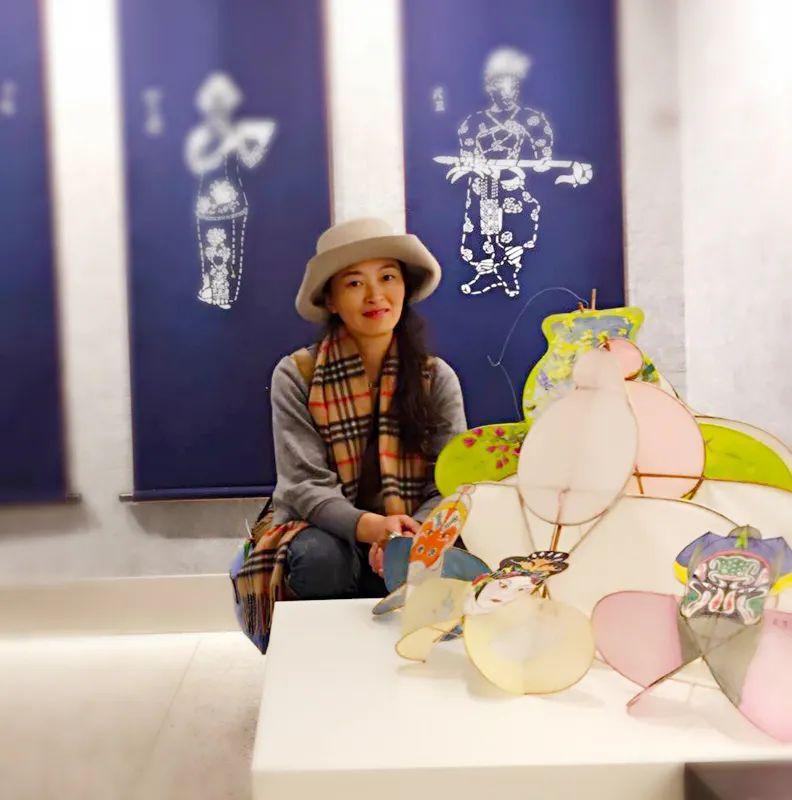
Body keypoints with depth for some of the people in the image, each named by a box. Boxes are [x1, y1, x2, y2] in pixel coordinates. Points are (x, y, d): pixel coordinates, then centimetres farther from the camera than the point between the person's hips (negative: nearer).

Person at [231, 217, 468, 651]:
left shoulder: (437, 378, 0)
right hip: (323, 534, -1)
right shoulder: (296, 376, -6)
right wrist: (371, 527, -34)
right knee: (321, 558, -35)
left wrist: (413, 535, -30)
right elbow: (305, 486, -14)